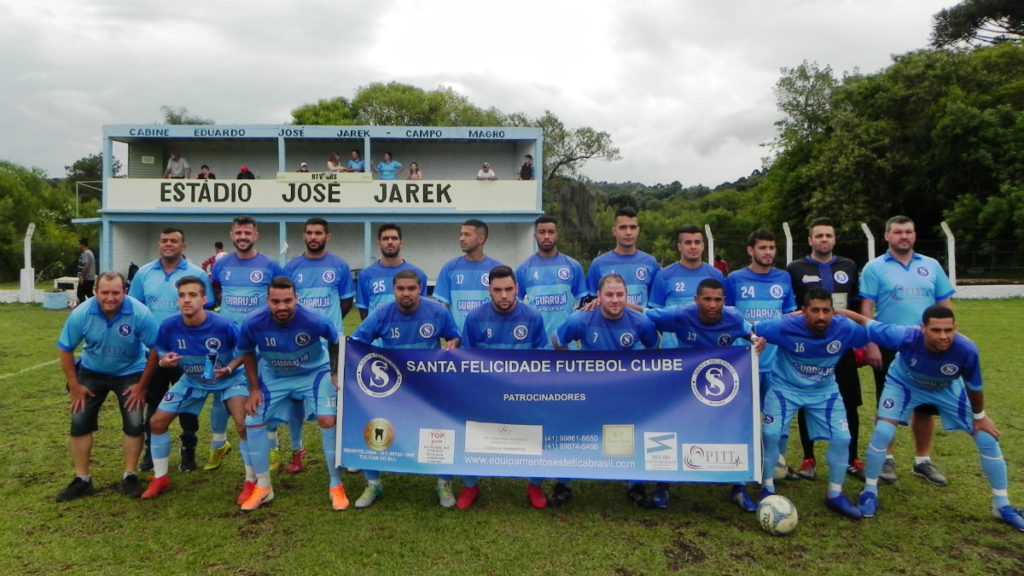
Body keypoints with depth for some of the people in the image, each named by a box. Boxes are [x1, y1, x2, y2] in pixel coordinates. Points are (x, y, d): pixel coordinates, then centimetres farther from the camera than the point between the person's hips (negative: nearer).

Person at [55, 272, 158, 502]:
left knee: (134, 424, -7)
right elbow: (65, 349, -8)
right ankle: (82, 479, 14)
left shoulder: (140, 313, -28)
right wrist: (74, 385, -8)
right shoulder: (81, 314, -22)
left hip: (130, 373, -2)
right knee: (79, 422, -1)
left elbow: (155, 349, -17)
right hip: (92, 372, 2)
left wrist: (142, 385, -14)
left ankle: (130, 476, 10)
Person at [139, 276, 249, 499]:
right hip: (191, 381, 4)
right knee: (157, 422, 2)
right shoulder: (169, 326, -19)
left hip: (228, 379, -4)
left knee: (244, 424, -22)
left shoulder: (223, 325, -30)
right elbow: (160, 351, 0)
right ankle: (160, 479, 25)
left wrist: (229, 368, -30)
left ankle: (252, 481, -2)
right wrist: (163, 360, -23)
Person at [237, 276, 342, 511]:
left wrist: (335, 375, -9)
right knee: (253, 421, -3)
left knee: (328, 420, -17)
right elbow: (247, 352, -4)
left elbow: (335, 342, -10)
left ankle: (336, 486, 1)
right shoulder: (253, 323, -27)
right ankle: (263, 486, 17)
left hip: (314, 371, -3)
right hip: (273, 375, 3)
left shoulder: (314, 320, -34)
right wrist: (254, 388, -5)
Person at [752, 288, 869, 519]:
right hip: (785, 387, -2)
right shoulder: (785, 326, -29)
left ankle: (835, 494, 20)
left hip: (825, 391, 3)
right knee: (771, 434, -13)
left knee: (842, 438, -3)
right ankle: (768, 489, 11)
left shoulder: (846, 328, -22)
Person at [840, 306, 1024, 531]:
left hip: (947, 389, 2)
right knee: (882, 433, -17)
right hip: (904, 383, -2)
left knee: (988, 440, 0)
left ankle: (1002, 505, 21)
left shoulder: (966, 350, -36)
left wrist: (979, 416, 0)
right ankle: (870, 492, 5)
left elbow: (973, 385, -15)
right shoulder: (905, 337, -42)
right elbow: (864, 322, -30)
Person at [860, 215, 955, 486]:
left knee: (926, 406, 10)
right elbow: (866, 308, -6)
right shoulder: (875, 268, -3)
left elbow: (945, 305, 10)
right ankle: (887, 459, 19)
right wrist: (870, 344, -12)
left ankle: (922, 460, 24)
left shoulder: (931, 266, 9)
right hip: (889, 348, -3)